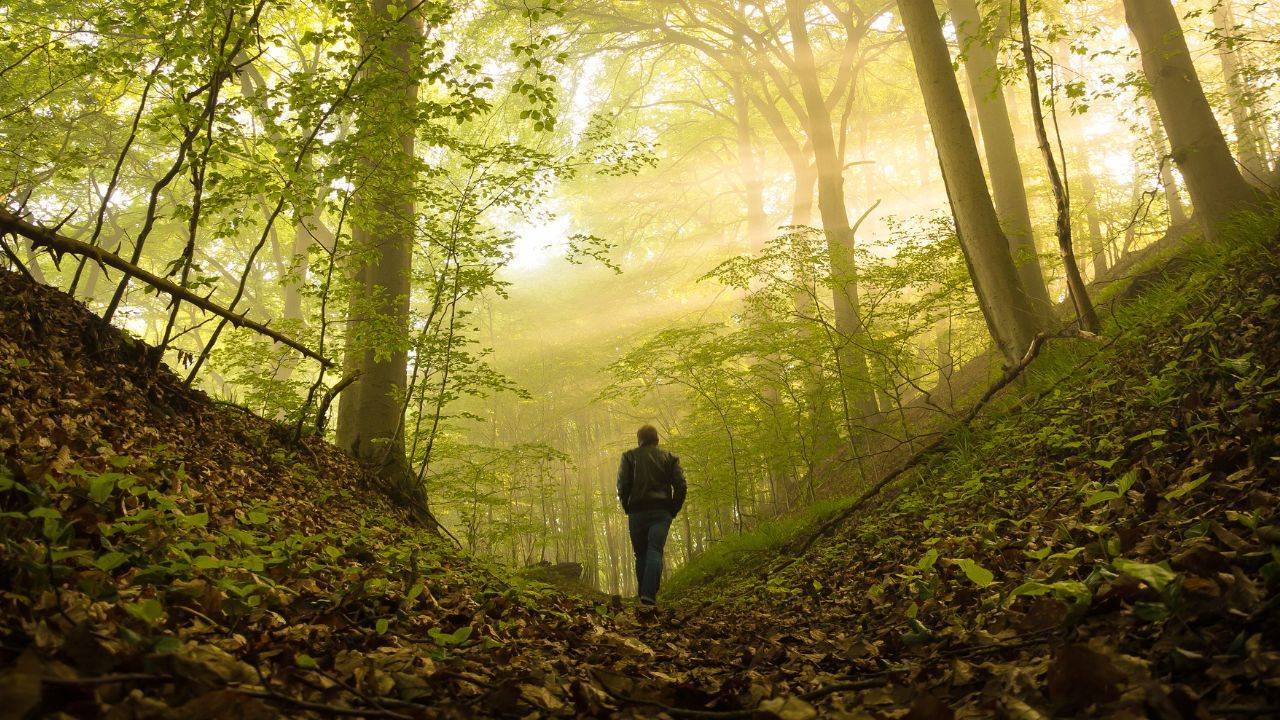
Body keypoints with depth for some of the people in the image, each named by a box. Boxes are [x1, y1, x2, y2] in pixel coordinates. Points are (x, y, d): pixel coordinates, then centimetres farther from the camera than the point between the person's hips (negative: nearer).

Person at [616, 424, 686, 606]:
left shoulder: (629, 456, 8)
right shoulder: (669, 457, 11)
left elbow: (622, 485, -3)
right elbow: (681, 486, 1)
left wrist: (627, 509, 7)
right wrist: (673, 510, 8)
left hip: (637, 512, 0)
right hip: (662, 512, 0)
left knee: (641, 554, 11)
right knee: (655, 551, -7)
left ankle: (643, 595, 11)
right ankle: (649, 594, -22)